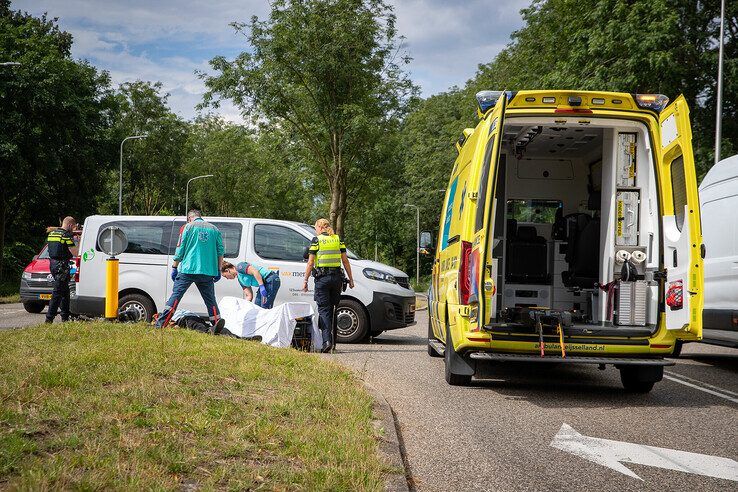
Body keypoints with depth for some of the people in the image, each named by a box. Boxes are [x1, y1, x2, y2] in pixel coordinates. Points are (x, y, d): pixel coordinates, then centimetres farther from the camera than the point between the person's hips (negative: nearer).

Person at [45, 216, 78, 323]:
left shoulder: (52, 233, 12)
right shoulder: (66, 235, -13)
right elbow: (74, 252, -16)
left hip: (53, 263, 9)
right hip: (62, 265, -9)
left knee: (65, 291, 17)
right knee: (58, 293, -7)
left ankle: (65, 317, 22)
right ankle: (49, 318, -11)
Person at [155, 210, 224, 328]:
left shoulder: (188, 227, 5)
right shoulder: (214, 229, 13)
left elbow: (180, 249, 2)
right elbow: (220, 251, 10)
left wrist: (174, 267, 8)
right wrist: (218, 271, 15)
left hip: (188, 269, -2)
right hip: (208, 272, 2)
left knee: (176, 295, 2)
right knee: (210, 300, 9)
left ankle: (160, 323, -2)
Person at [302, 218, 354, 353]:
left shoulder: (316, 240, -1)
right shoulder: (338, 240, 10)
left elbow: (310, 262, -5)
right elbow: (345, 261, 7)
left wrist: (305, 281, -1)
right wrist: (351, 279, 12)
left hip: (322, 277, -4)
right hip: (336, 277, 4)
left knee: (323, 310, -4)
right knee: (332, 310, 12)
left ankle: (327, 340, -20)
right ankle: (333, 343, 16)